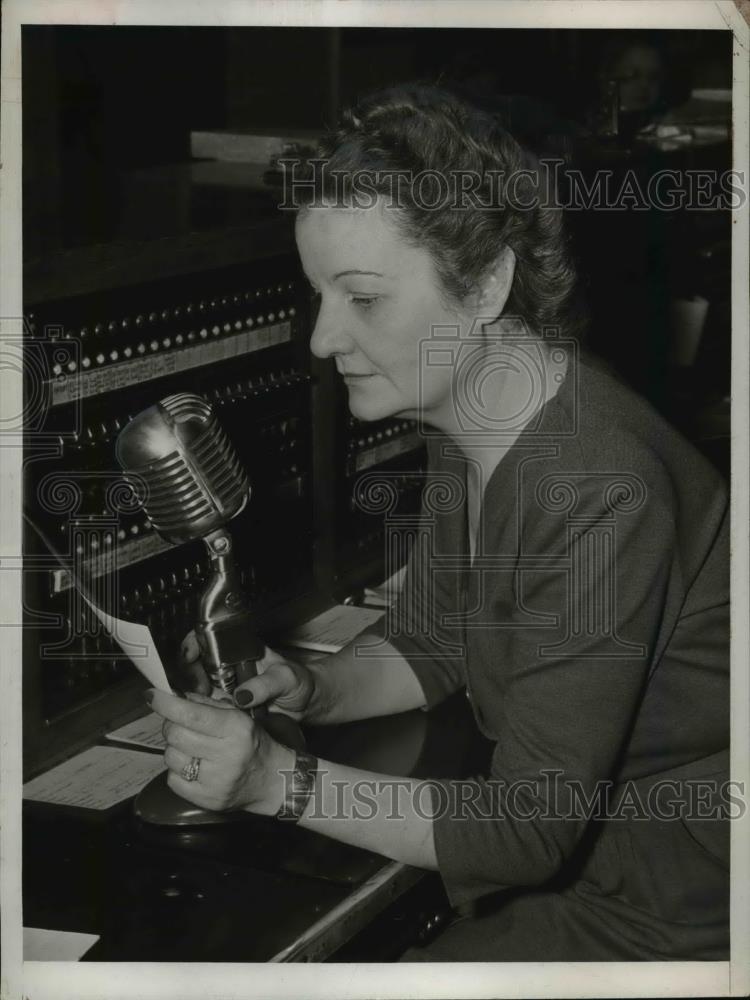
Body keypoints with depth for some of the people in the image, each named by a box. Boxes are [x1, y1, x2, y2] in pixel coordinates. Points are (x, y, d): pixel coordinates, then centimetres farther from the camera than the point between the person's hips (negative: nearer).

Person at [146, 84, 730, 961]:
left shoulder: (598, 491, -30)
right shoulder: (466, 425, -1)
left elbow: (529, 829, -26)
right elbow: (426, 643, 11)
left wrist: (279, 781, -29)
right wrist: (309, 693, -10)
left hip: (672, 886, -8)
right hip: (563, 815, 8)